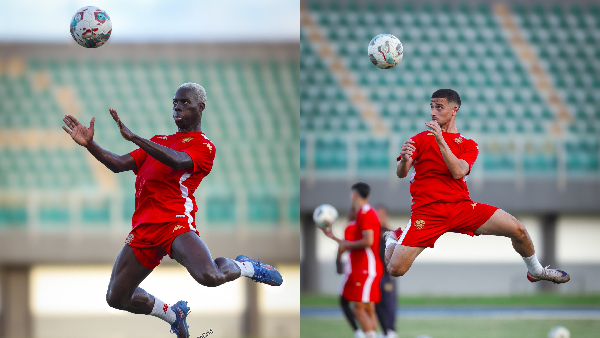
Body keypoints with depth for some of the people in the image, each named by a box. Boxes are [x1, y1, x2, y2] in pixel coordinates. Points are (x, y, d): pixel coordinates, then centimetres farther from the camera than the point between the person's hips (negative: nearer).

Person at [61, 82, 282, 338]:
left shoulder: (203, 146, 3)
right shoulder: (159, 142, 27)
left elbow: (178, 161, -18)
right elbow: (120, 164, 19)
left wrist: (133, 137, -26)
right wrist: (90, 145, 2)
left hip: (175, 221, -7)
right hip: (144, 228, 7)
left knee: (210, 276, -32)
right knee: (116, 297, 4)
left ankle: (245, 267, 6)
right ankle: (174, 315, 30)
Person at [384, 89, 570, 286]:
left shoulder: (468, 145, 11)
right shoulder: (420, 139, 10)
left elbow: (458, 172, -10)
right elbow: (401, 174, -2)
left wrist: (441, 141, -21)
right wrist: (404, 160, -26)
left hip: (461, 206, 2)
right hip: (426, 210, -2)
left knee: (517, 229, -11)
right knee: (395, 269, -17)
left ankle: (535, 271, 18)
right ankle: (394, 238, 20)